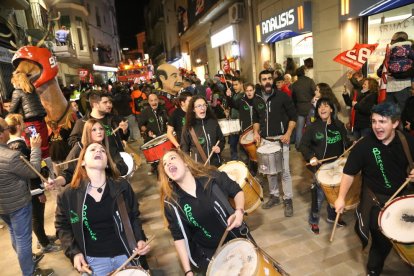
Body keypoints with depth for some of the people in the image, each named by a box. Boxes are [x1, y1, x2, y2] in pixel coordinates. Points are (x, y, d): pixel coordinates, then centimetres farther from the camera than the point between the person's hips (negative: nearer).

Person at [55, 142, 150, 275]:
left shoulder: (122, 186, -7)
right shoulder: (68, 194, -8)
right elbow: (62, 226, 4)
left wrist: (140, 239, -9)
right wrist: (73, 252, -7)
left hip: (126, 254, 1)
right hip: (94, 260, 0)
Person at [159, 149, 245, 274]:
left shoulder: (211, 176, -17)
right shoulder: (171, 203, -16)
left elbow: (237, 191, -3)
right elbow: (179, 236, -7)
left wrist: (239, 211, -21)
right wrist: (188, 271, -9)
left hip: (236, 238, 1)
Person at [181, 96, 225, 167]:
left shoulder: (213, 122, 2)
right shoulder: (188, 127, -5)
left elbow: (222, 140, 13)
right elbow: (184, 147, 0)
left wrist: (219, 147, -7)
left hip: (215, 163, 3)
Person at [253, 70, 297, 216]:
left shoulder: (282, 96, -6)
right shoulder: (257, 100, 7)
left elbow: (293, 116, -3)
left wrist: (288, 133, -14)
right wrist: (256, 132, 0)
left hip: (280, 139, -4)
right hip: (265, 140, 4)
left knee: (285, 171, -1)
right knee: (270, 171, 13)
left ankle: (288, 200, 12)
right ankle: (274, 196, 28)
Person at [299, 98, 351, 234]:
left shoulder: (339, 125, 4)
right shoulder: (313, 127, -10)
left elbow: (345, 142, 17)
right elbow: (303, 145, -8)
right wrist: (311, 157, -22)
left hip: (337, 165, 5)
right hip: (321, 167, -5)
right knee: (320, 194, -1)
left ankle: (332, 216, 40)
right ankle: (313, 220, 19)